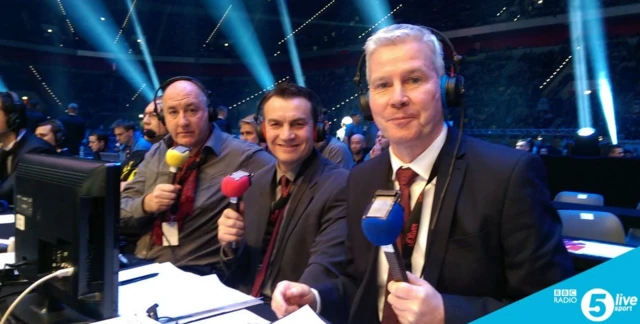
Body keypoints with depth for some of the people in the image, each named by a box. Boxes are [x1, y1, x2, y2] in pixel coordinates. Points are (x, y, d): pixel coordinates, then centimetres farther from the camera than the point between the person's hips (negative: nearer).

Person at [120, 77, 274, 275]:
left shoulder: (241, 156, -9)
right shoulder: (156, 154, 9)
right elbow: (122, 213, 11)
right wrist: (146, 204, -11)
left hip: (197, 273, -5)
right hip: (143, 264, 5)